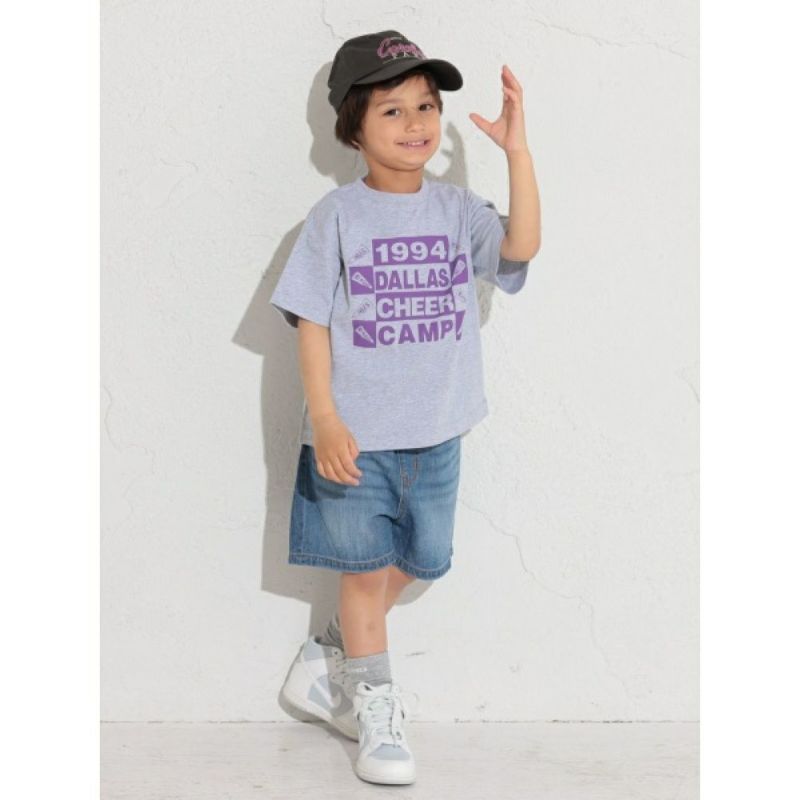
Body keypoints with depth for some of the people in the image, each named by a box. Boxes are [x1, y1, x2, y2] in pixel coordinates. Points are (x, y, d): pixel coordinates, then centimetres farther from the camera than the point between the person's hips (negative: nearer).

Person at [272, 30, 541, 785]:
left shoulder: (455, 208, 1)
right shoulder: (336, 216, -7)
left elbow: (520, 247, -16)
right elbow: (312, 321, -8)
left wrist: (516, 151, -23)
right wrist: (324, 420, -15)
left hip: (435, 433, 4)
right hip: (355, 435, -4)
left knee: (415, 564, 15)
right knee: (365, 569, 4)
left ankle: (326, 664, 35)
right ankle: (375, 709, 19)